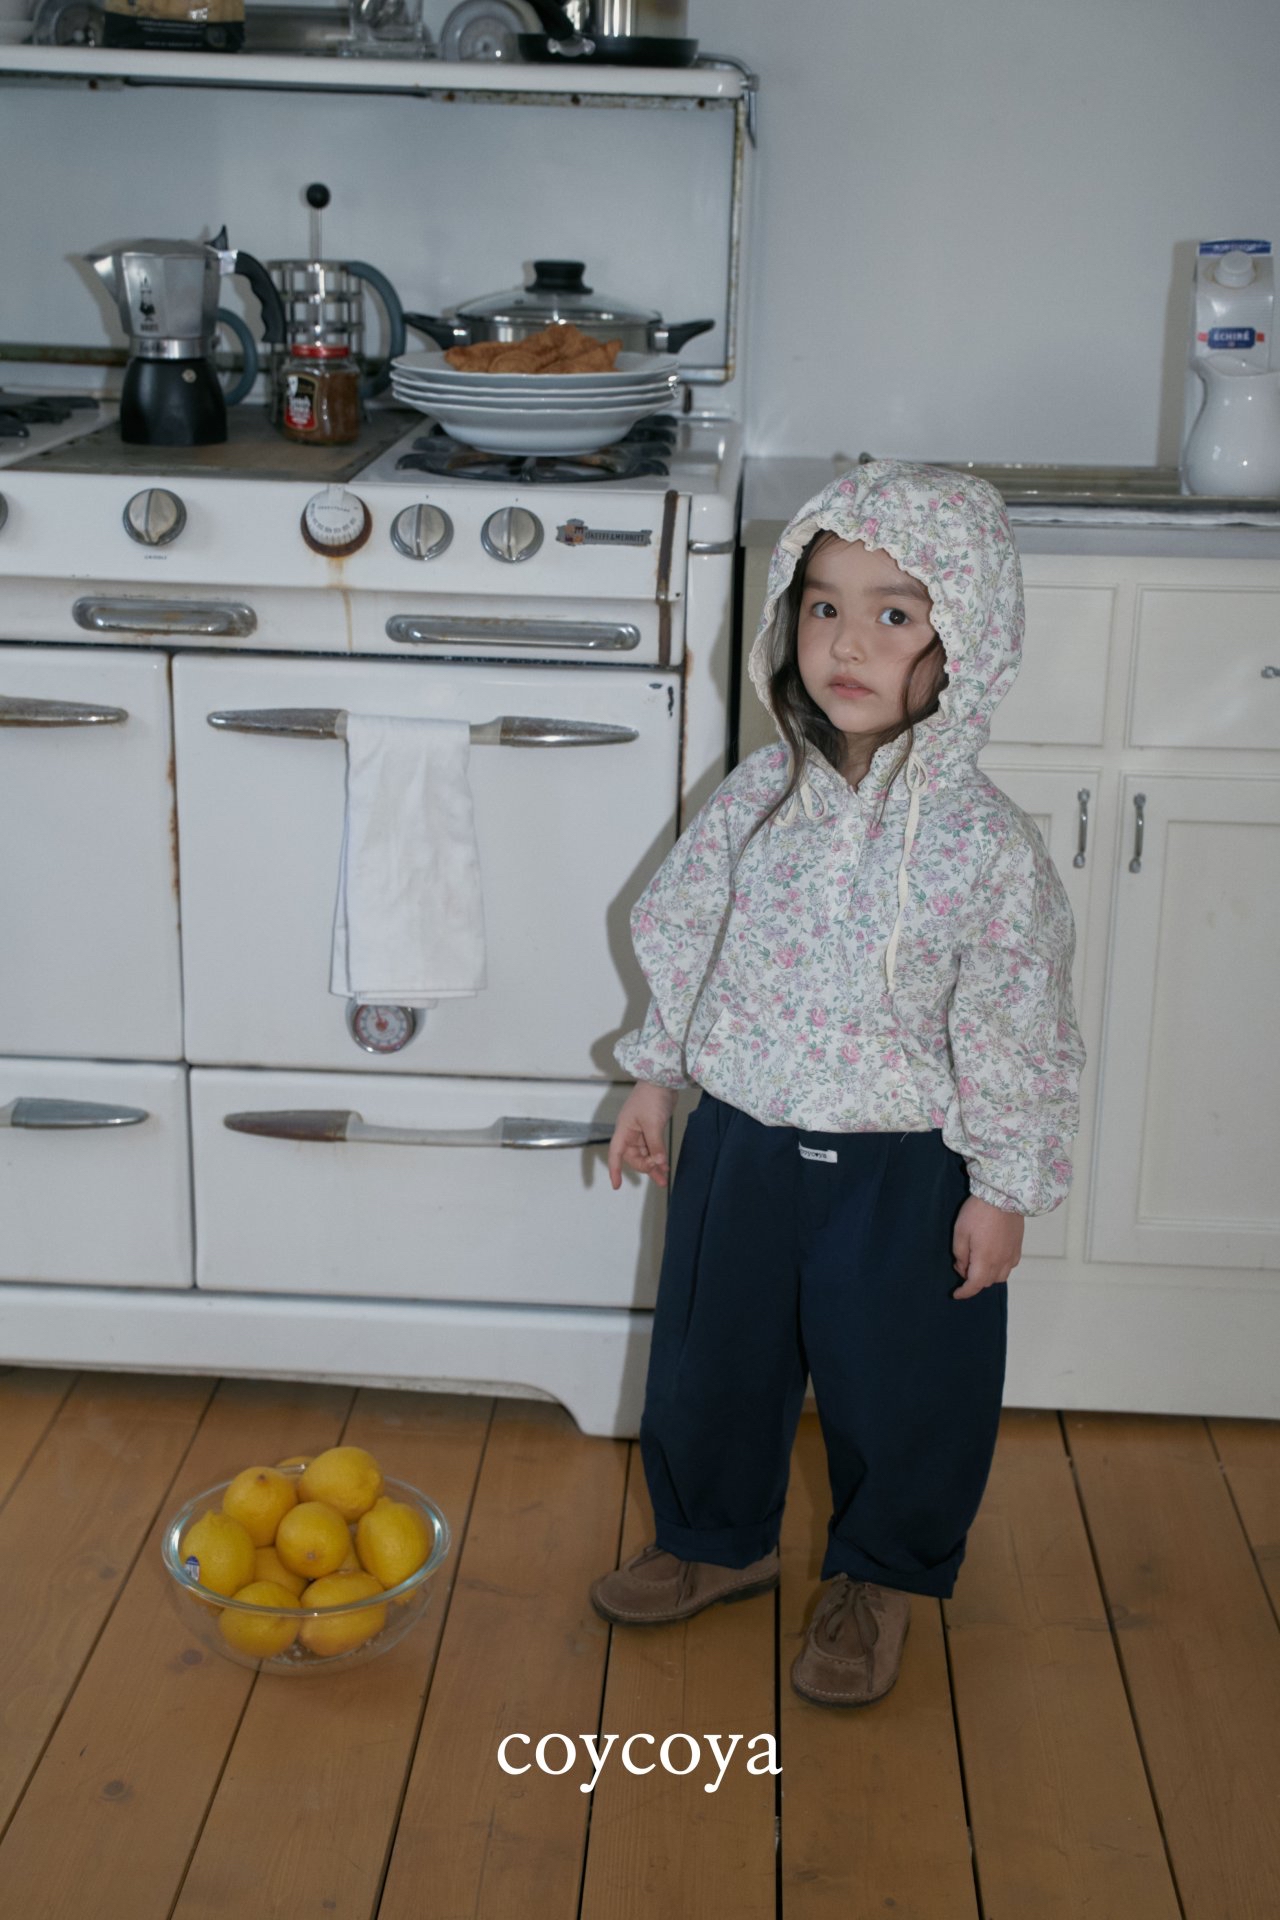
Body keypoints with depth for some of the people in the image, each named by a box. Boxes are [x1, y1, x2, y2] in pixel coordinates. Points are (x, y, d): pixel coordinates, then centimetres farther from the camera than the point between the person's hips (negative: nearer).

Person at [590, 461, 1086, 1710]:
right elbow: (682, 942, 6)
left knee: (897, 1383, 13)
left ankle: (880, 1577, 39)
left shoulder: (984, 845, -18)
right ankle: (715, 1537, 45)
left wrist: (1003, 1189, -7)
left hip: (903, 1170, -3)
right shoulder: (757, 800, -7)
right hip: (742, 1141, 4)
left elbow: (1014, 1033, -11)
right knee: (711, 1356, 19)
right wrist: (655, 1080, 11)